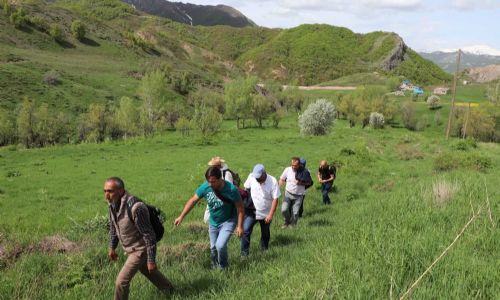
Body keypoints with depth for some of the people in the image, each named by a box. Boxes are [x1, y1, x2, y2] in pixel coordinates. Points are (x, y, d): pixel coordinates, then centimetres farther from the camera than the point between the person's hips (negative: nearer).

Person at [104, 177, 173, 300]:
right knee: (149, 272, 28)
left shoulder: (135, 207, -35)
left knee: (121, 281, -9)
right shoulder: (113, 203, -10)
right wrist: (112, 247, 16)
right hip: (131, 249, 9)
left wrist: (151, 260, -25)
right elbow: (113, 226, 11)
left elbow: (149, 235, -29)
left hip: (140, 250, -8)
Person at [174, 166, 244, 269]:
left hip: (228, 221, -4)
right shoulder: (205, 187, -20)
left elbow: (240, 208, -19)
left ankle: (223, 267, 8)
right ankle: (214, 266, 42)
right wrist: (181, 216, -10)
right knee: (213, 247, 15)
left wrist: (240, 226, -18)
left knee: (220, 245, -19)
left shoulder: (231, 189, -30)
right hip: (213, 222, 4)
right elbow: (192, 200, -9)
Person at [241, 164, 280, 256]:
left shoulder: (273, 181, -21)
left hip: (266, 213, -1)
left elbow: (275, 199, -18)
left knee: (265, 233, 18)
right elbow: (246, 188, 4)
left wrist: (271, 215, -21)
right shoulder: (251, 177, -14)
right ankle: (244, 252, 0)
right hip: (251, 211, 1)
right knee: (246, 230, -12)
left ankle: (264, 250, 40)